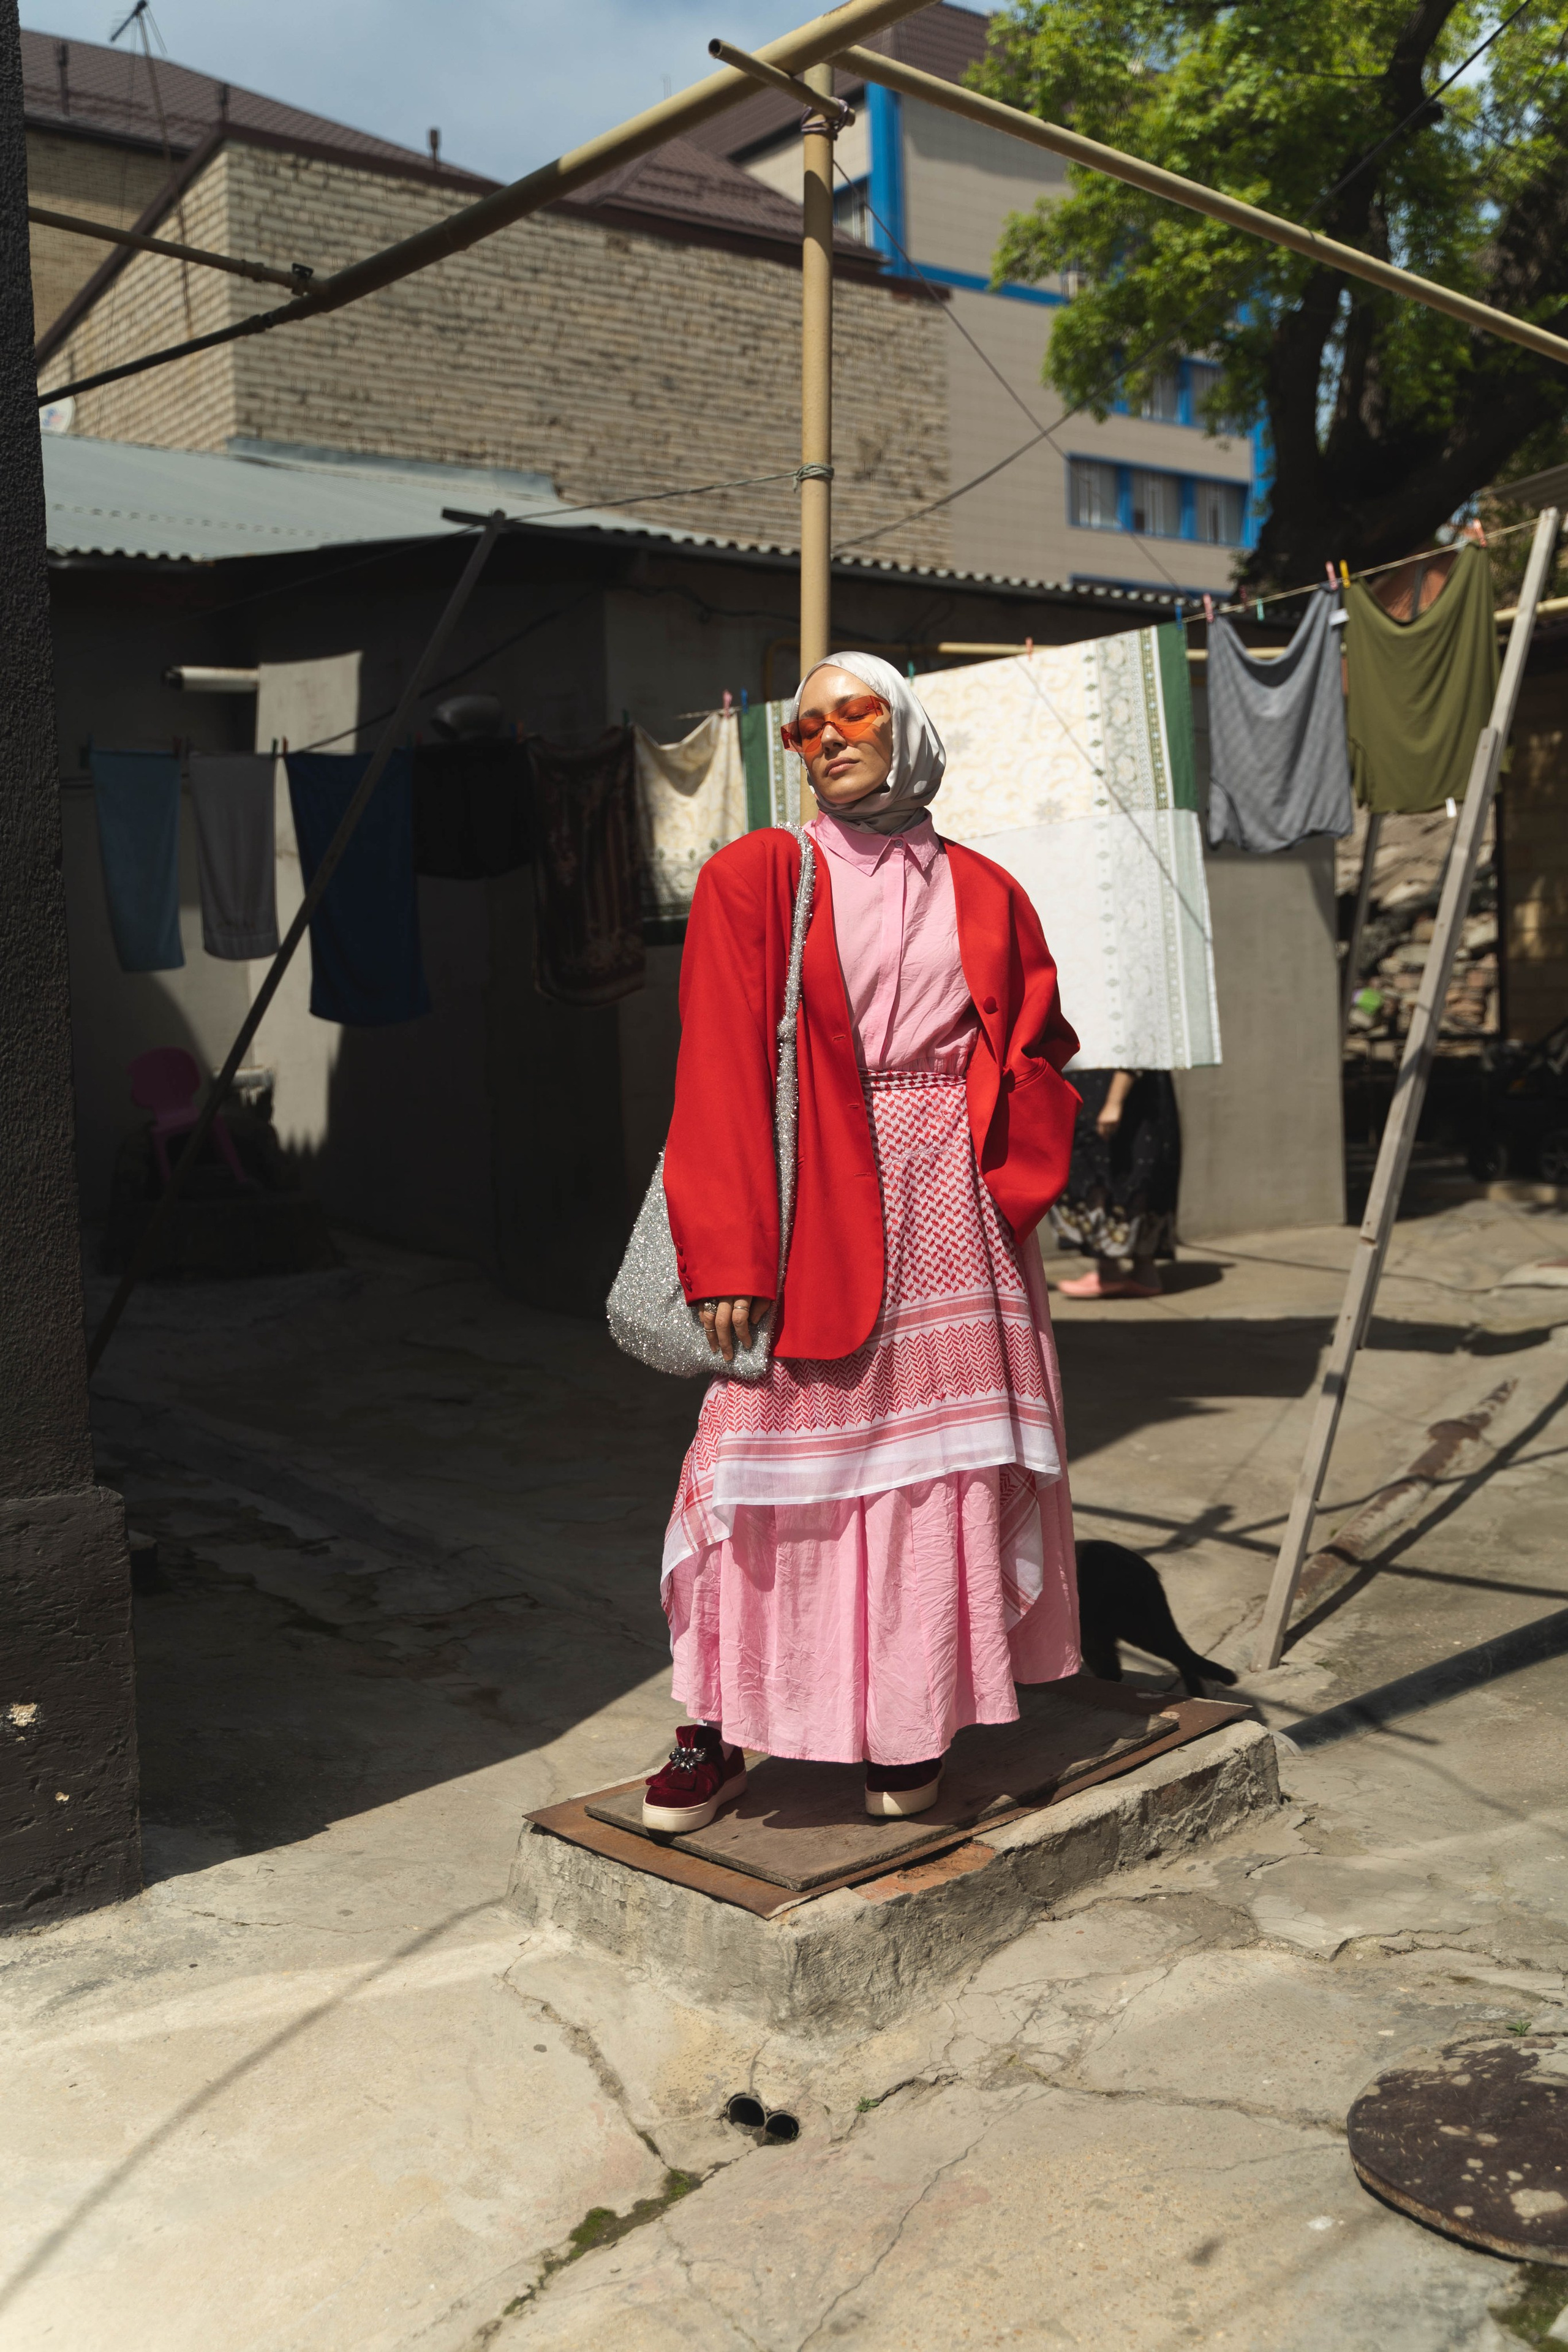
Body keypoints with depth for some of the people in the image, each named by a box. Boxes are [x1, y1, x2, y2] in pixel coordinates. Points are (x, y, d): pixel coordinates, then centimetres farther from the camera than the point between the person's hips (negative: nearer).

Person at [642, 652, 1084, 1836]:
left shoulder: (982, 891, 12)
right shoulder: (755, 877, 2)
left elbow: (1039, 1049, 16)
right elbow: (720, 1071, -5)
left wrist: (1015, 1182, -2)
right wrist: (730, 1251, -14)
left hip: (953, 1218, 3)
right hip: (813, 1215, -3)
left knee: (938, 1457, 6)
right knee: (779, 1466, -2)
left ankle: (913, 1723, 20)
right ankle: (719, 1727, 11)